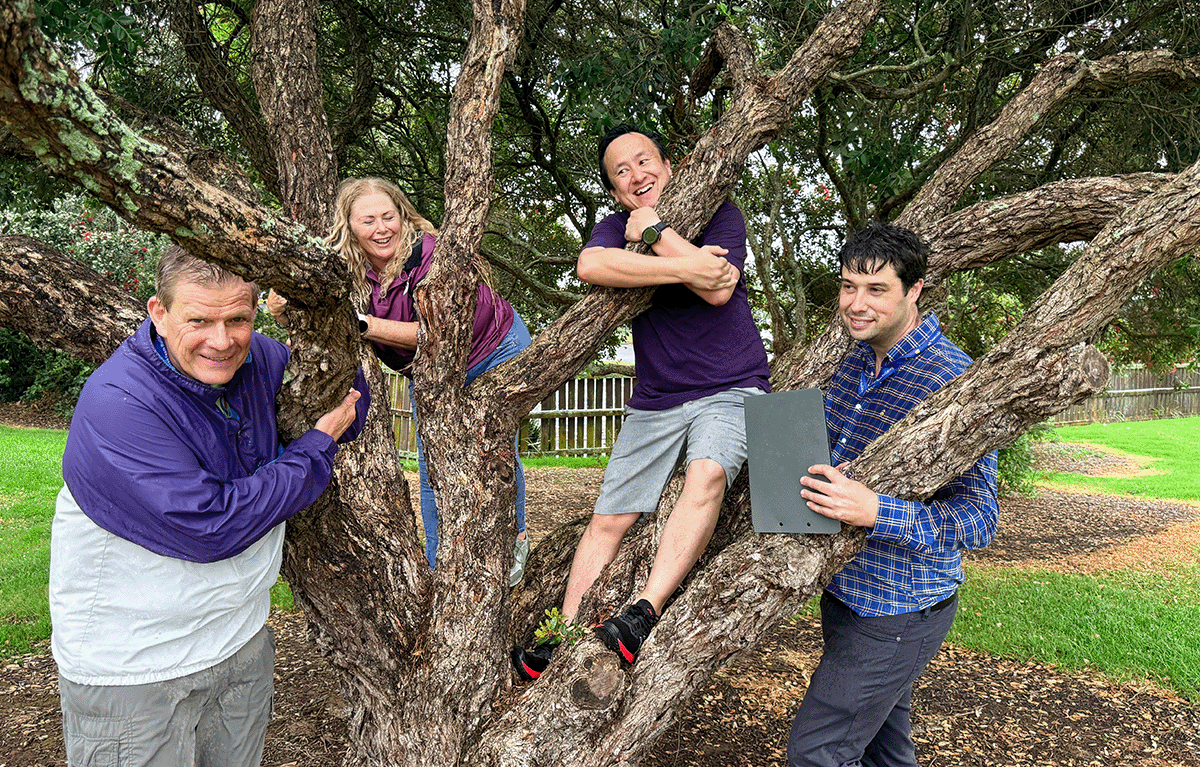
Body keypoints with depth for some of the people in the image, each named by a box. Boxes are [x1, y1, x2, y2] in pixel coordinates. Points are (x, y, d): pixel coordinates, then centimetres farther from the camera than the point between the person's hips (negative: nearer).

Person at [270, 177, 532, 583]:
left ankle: (514, 540, 31)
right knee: (432, 471, 5)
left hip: (495, 352, -5)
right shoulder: (349, 270, -16)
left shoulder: (430, 254, -32)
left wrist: (364, 324, -46)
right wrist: (284, 310, -30)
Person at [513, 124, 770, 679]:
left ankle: (644, 613, -33)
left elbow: (718, 289, -20)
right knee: (609, 520, 1)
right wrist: (682, 266, -26)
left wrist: (654, 230, -14)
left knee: (707, 473, -33)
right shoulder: (616, 227, 5)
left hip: (731, 389, -3)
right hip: (655, 400, 3)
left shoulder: (719, 213, 0)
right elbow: (590, 266, -22)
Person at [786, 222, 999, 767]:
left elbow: (977, 518, -24)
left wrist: (875, 511, -39)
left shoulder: (955, 380, -22)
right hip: (845, 591, 8)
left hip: (899, 611, -8)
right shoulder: (857, 361, 3)